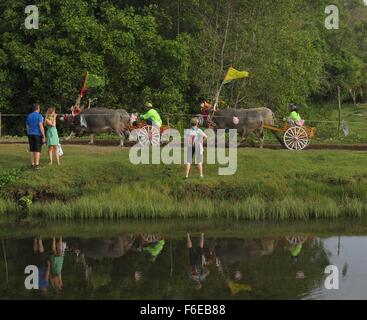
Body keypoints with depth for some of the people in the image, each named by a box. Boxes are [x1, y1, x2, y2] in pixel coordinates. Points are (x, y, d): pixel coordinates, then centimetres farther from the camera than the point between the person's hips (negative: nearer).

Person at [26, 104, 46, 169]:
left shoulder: (29, 116, 9)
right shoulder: (39, 116, -10)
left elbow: (27, 127, 13)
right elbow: (41, 126, -17)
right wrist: (44, 136, -14)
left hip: (30, 134, 6)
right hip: (38, 134, -6)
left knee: (32, 150, 8)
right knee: (37, 150, -5)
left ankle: (33, 164, 8)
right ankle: (37, 164, -10)